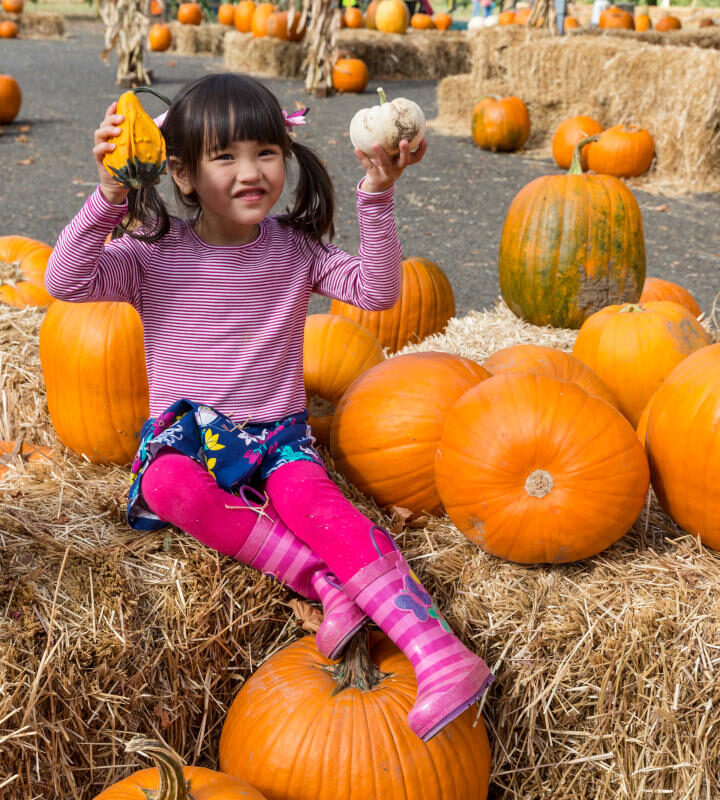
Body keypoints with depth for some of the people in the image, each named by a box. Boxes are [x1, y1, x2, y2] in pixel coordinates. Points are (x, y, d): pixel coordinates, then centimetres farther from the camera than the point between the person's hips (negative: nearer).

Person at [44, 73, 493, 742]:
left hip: (277, 434, 0)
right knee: (169, 485, -36)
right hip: (186, 434, 0)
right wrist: (108, 196, -24)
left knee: (313, 499, -32)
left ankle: (440, 653, -43)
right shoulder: (154, 254, -1)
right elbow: (66, 282, -14)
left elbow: (377, 291, -6)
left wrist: (377, 196, -17)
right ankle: (330, 584, -37)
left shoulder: (294, 248, 4)